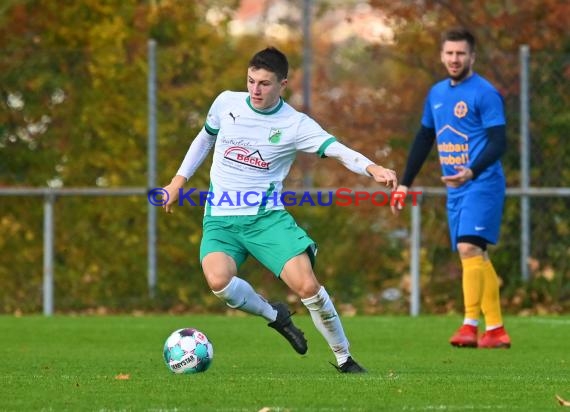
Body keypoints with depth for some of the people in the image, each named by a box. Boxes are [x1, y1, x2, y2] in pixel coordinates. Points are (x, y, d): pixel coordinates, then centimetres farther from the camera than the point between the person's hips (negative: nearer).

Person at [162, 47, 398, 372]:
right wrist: (180, 179, 22)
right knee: (219, 281, -29)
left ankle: (344, 359, 3)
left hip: (267, 216, -2)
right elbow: (206, 138, 23)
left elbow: (337, 150, -20)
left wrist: (373, 168, -38)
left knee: (307, 286, -19)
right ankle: (274, 315, 2)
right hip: (221, 219, 2)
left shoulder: (295, 125, -7)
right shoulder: (226, 103, 3)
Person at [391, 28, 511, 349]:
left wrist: (472, 171, -30)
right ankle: (496, 330, 10)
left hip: (482, 184, -7)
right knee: (476, 256, 6)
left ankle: (471, 325, -22)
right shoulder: (437, 93, 14)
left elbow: (498, 143, -15)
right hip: (455, 189, 7)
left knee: (469, 248, -19)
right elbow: (424, 139, 23)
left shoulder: (485, 93, -9)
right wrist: (405, 183, 20)